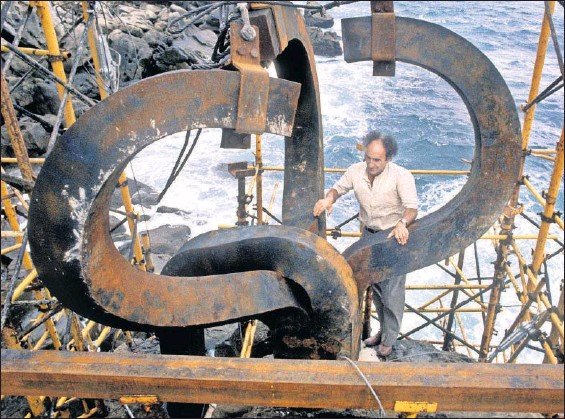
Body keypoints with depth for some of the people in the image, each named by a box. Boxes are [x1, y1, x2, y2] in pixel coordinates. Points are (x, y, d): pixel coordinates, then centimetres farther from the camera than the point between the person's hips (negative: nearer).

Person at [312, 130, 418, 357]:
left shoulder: (401, 176, -25)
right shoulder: (356, 171, -11)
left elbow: (412, 207, -33)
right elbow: (339, 187, 5)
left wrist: (402, 223, -54)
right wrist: (329, 198, -18)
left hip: (395, 237, -5)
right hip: (369, 235, 5)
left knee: (392, 291, 1)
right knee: (375, 286, 18)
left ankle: (389, 339, 18)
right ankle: (384, 330, 37)